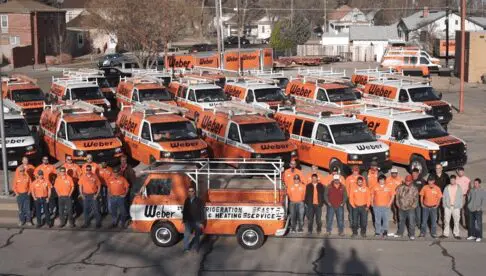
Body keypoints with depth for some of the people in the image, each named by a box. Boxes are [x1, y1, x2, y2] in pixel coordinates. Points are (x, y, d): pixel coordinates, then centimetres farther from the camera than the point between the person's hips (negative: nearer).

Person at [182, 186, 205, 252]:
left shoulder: (199, 201, -7)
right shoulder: (187, 200, 3)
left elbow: (202, 212, -7)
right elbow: (184, 211, 9)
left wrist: (201, 222, -10)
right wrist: (184, 220, 9)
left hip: (197, 222, -2)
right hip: (188, 221, 2)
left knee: (197, 236, 11)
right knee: (186, 235, 1)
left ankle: (196, 248, 24)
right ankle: (186, 248, 15)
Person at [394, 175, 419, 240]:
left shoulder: (414, 189, -4)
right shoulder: (400, 187, 2)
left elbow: (416, 199, -4)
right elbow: (397, 196, 7)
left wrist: (413, 206, -9)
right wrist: (398, 205, 3)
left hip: (410, 208, -3)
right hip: (401, 208, 3)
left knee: (411, 222, -3)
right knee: (401, 221, 15)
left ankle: (412, 235, 6)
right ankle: (399, 233, 27)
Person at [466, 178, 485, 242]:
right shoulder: (471, 190, 7)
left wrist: (480, 208, -11)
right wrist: (469, 206, 5)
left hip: (478, 210, -4)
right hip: (470, 209, 4)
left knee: (478, 223, -7)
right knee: (471, 223, 8)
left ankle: (479, 236, -2)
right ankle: (472, 235, 18)